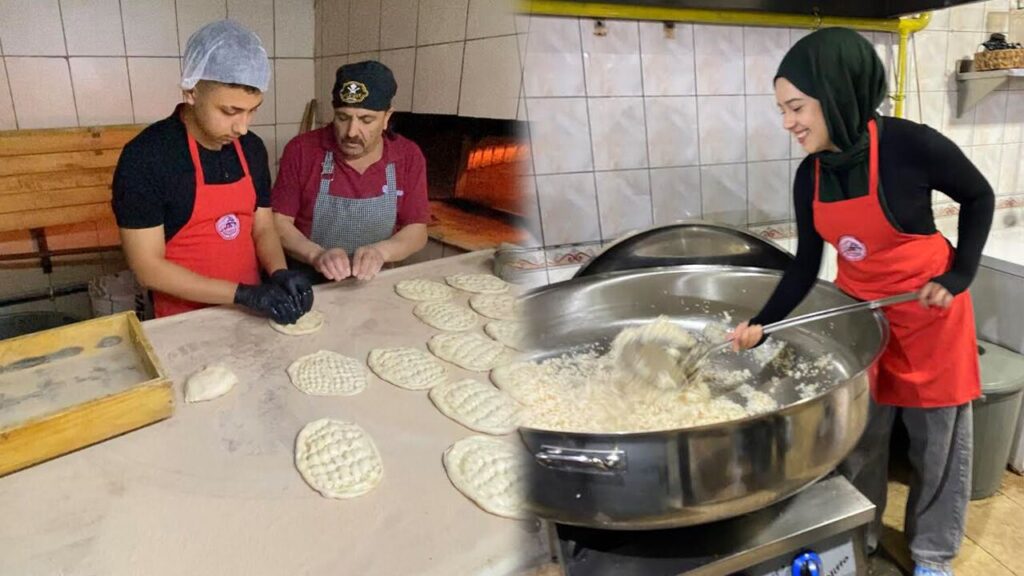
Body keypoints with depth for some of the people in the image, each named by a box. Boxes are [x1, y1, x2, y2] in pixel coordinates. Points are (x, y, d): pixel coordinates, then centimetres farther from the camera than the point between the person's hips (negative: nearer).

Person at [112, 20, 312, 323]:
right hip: (185, 319, -2)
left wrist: (280, 273, -11)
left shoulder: (252, 148, 1)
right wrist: (242, 293, -20)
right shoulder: (144, 158, -14)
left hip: (250, 311, 3)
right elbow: (148, 267, -14)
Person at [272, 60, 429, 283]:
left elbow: (417, 231, 0)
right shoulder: (301, 150, -6)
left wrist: (380, 251, -19)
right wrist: (316, 254, -22)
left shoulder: (409, 157, -2)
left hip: (372, 287, 1)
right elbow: (278, 223, -5)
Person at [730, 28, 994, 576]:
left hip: (930, 312, -4)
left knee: (937, 440, 12)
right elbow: (805, 266, -2)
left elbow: (978, 198, -5)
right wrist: (761, 324, -13)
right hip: (860, 313, 4)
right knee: (858, 438, 13)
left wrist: (960, 275, -12)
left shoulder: (909, 145, -23)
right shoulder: (809, 176, -8)